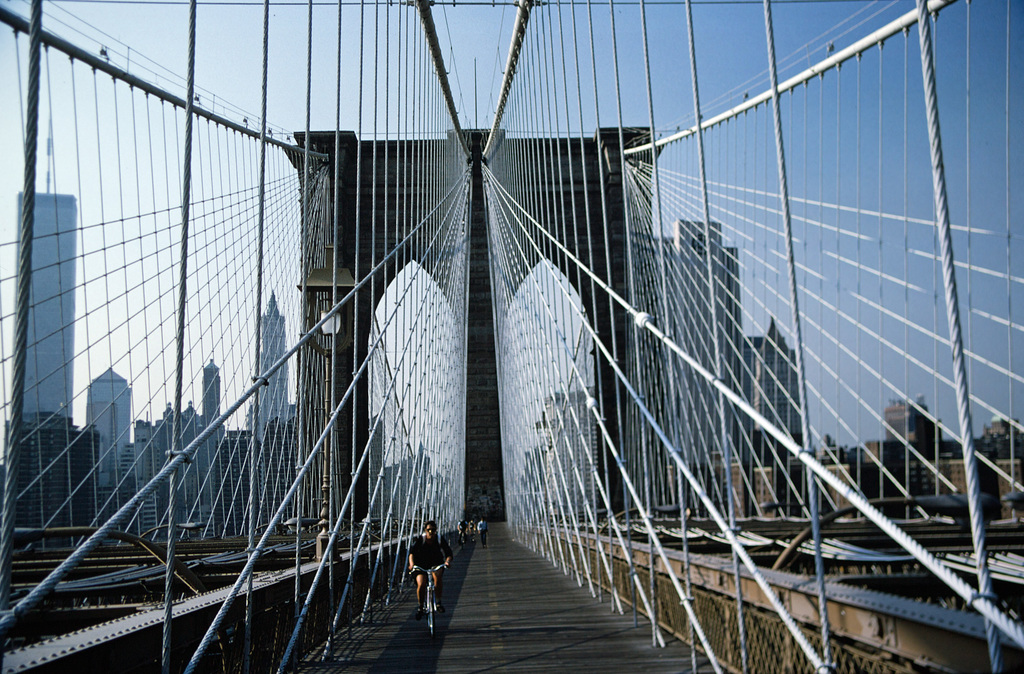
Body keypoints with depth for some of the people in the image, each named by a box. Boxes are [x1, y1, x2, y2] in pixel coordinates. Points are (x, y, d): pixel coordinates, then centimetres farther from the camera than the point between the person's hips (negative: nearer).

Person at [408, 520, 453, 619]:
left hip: (437, 564, 0)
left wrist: (447, 561, -38)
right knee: (421, 585, -21)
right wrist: (412, 563, -41)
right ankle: (421, 606, 6)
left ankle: (438, 602, -15)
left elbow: (448, 553, -17)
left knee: (437, 577, -32)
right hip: (421, 565, 0)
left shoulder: (440, 539, -13)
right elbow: (412, 552, -22)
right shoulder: (421, 539, -15)